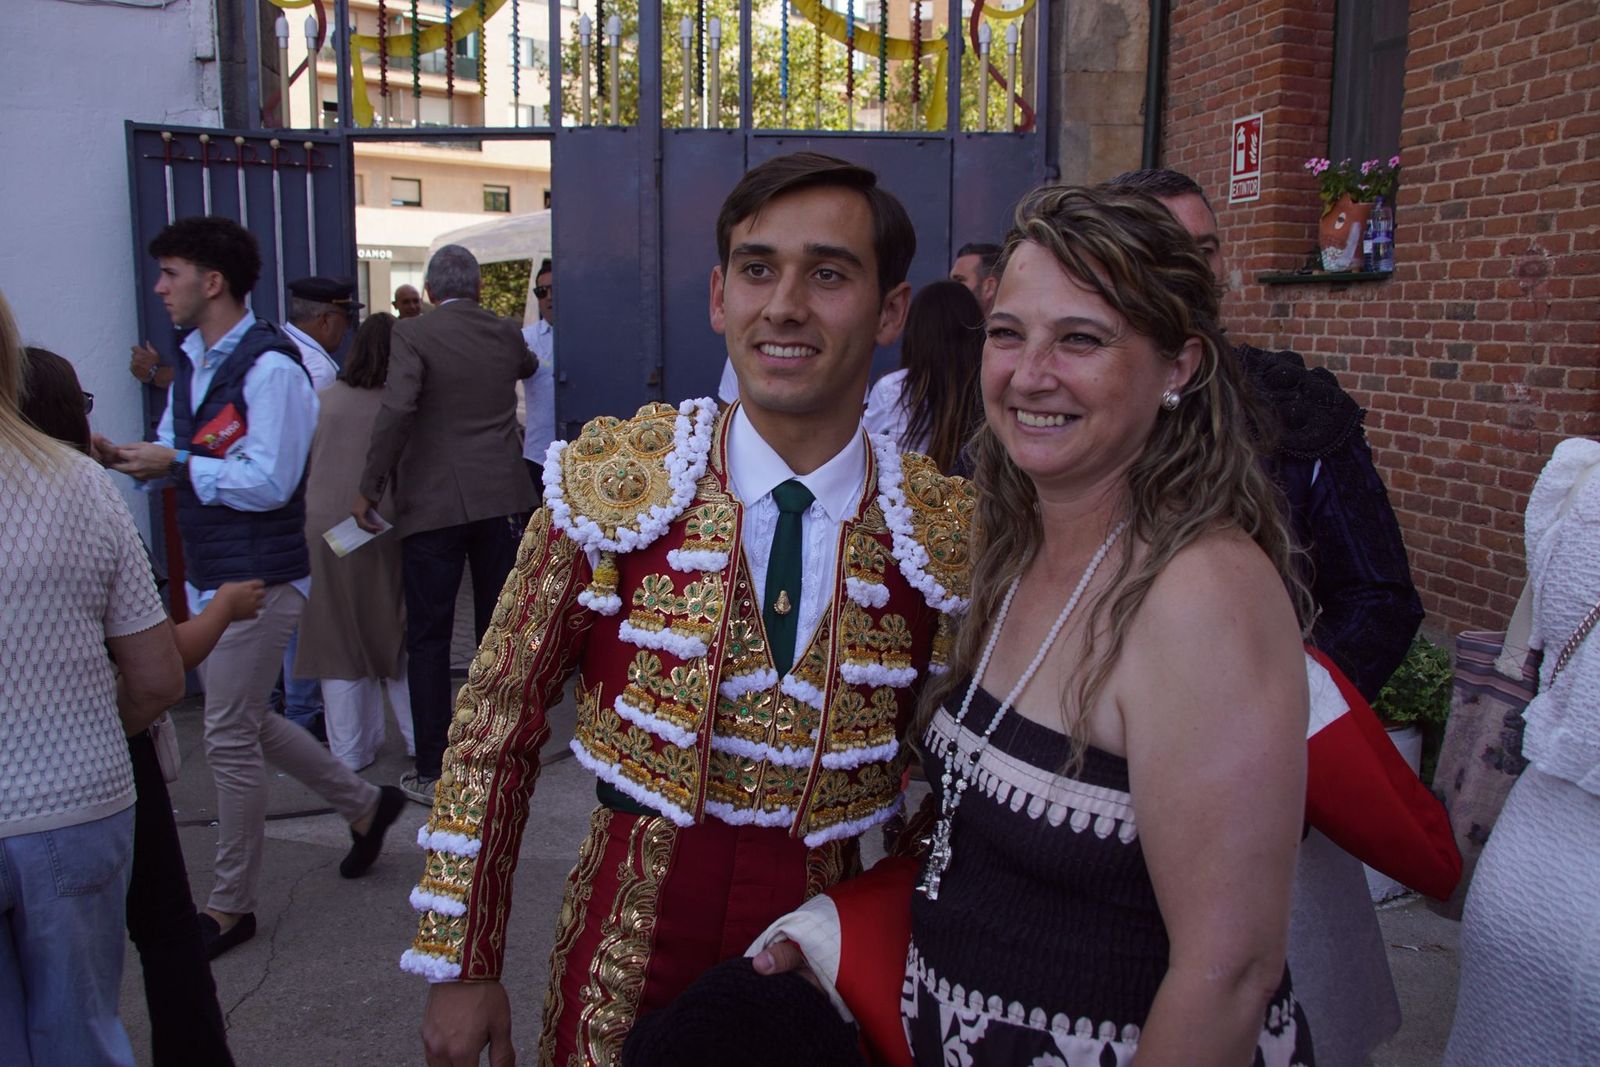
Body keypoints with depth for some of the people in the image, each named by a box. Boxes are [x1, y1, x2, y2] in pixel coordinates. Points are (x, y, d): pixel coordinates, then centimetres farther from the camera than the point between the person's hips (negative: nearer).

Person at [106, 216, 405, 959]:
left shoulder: (270, 367, -17)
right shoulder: (192, 361, 12)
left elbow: (269, 481, -23)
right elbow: (173, 453, 17)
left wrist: (177, 464, -19)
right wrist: (128, 456, -2)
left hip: (258, 580, -9)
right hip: (206, 576, 9)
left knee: (230, 739, -1)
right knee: (245, 722, 18)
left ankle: (231, 905, 16)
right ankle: (364, 805, 35)